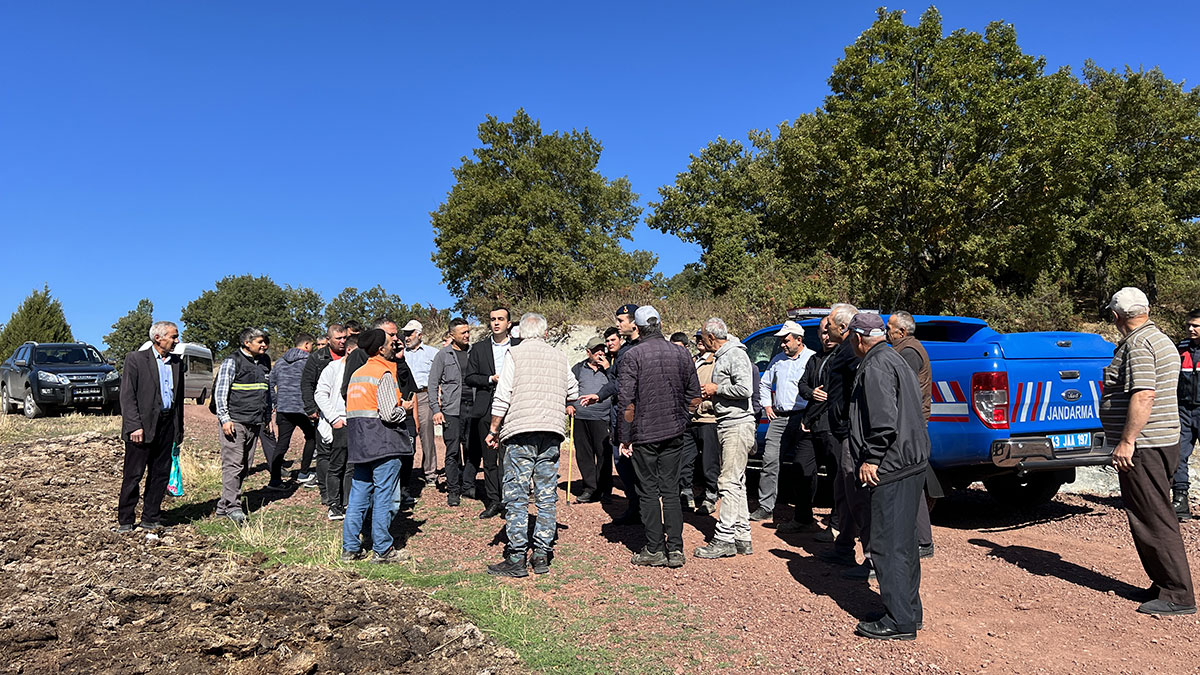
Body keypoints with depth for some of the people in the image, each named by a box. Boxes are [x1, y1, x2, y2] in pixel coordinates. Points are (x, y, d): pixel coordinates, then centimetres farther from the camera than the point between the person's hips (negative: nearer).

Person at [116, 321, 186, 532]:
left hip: (167, 425, 5)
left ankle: (151, 519, 19)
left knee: (161, 474, 8)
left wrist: (179, 429, 14)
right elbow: (127, 396, -8)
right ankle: (125, 521, 13)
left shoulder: (177, 363, 13)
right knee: (133, 475, 1)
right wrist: (134, 426, -15)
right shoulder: (135, 359, -3)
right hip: (143, 425, -5)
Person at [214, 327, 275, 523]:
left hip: (254, 424, 7)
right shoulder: (232, 362, -4)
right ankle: (232, 507, -4)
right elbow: (220, 392, -7)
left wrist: (268, 418, 22)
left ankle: (224, 505, 16)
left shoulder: (263, 363, 17)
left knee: (244, 467, 8)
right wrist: (225, 419, -13)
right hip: (235, 422, -7)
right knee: (233, 464, -8)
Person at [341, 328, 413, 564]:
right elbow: (389, 413, -20)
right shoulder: (384, 374, -12)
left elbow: (353, 407, 17)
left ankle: (350, 548, 16)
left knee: (358, 495, 12)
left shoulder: (356, 374, 15)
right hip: (383, 444, -8)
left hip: (360, 444, 8)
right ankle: (382, 550, 5)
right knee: (383, 496, -1)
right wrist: (404, 409, 1)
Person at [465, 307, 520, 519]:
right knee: (489, 458, 7)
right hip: (486, 409, 2)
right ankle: (493, 501, 15)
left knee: (507, 455, -9)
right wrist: (491, 379, -7)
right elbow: (469, 378, 7)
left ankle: (507, 498, -1)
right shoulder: (479, 348, 12)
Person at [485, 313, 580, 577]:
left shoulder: (515, 354, 2)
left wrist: (493, 430, 4)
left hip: (521, 431, -4)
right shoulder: (560, 357, 13)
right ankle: (541, 555, 11)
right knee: (547, 496, 8)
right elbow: (573, 391, 26)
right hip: (552, 432, 4)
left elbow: (502, 397, -4)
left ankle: (516, 558, -1)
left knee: (516, 496, -1)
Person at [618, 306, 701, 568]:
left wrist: (625, 438, -5)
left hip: (644, 435, -4)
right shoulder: (680, 354, 4)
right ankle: (675, 549, 10)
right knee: (670, 491, 10)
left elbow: (626, 403, -14)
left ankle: (654, 550, 10)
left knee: (649, 492, 5)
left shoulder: (632, 356, -10)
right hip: (674, 435, 4)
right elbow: (694, 399, 8)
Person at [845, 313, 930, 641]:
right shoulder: (895, 360, 19)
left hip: (891, 468, -11)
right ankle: (910, 611, 28)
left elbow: (884, 421, -24)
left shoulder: (876, 367, -14)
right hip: (911, 463, 11)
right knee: (903, 541, 18)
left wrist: (871, 459, -16)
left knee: (888, 544, -5)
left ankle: (898, 622, 1)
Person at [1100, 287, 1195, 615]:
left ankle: (1178, 596, 1)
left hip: (1142, 446, -11)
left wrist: (1126, 442, -23)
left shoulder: (1137, 345, -16)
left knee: (1153, 520, -5)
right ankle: (1165, 584, 24)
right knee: (1156, 517, 16)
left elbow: (1143, 396, -25)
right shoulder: (1162, 340, 17)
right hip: (1164, 441, 11)